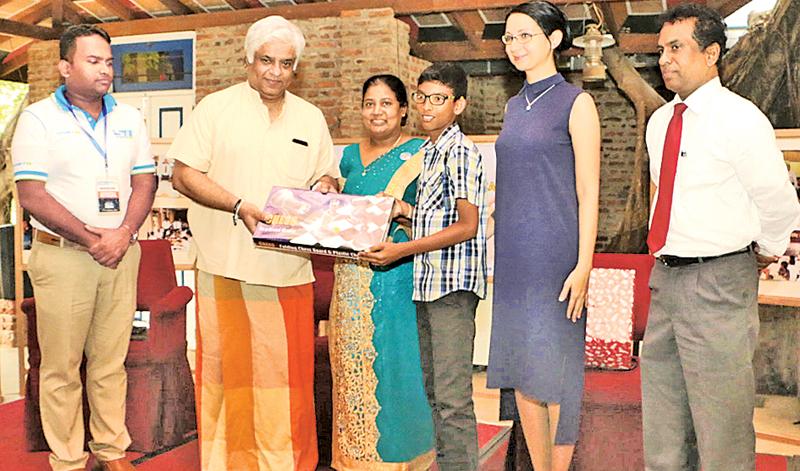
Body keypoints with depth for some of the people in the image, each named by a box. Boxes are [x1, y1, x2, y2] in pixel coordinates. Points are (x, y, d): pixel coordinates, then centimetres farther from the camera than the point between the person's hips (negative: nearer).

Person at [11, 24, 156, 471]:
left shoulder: (129, 118, 11)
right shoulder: (39, 119, -2)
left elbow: (145, 181, 8)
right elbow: (32, 195, -9)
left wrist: (123, 235, -8)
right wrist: (92, 239, -12)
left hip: (121, 253, 4)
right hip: (61, 255, -3)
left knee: (111, 362, 10)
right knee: (61, 367, 3)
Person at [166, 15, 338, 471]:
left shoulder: (311, 118, 15)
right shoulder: (216, 108, 3)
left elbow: (326, 175, 21)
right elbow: (184, 174, -3)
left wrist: (324, 188, -3)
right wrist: (239, 205, -16)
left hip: (289, 273, 3)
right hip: (228, 270, -3)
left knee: (289, 372, 5)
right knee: (229, 372, 4)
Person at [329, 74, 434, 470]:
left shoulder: (419, 153, -2)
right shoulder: (351, 155, 16)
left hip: (396, 274, -5)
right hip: (352, 277, 6)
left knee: (392, 360, -3)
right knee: (352, 363, 9)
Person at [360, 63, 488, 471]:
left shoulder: (459, 151, -10)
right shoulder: (429, 151, 18)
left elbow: (467, 226, -16)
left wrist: (402, 250, -17)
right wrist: (406, 211, 5)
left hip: (453, 284, -9)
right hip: (426, 284, 10)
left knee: (453, 398, -7)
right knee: (433, 391, 15)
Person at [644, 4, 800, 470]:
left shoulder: (740, 119, -12)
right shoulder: (660, 121, 10)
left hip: (719, 285, -7)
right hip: (665, 276, 7)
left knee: (722, 428, 3)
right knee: (663, 419, 17)